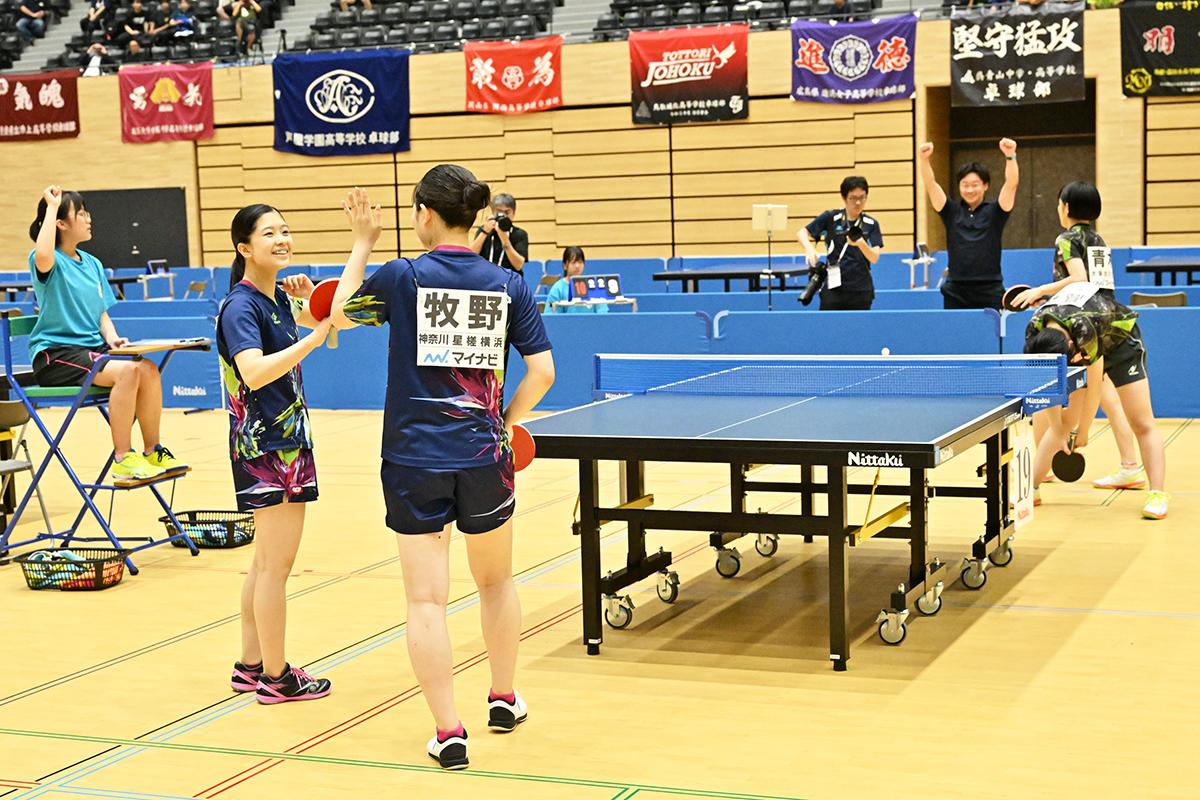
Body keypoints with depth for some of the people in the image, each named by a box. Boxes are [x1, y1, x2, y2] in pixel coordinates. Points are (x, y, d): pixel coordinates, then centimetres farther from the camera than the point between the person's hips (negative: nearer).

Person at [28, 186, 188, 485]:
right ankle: (123, 461, -22)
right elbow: (43, 256, -34)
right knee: (126, 370, -30)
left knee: (148, 368, -19)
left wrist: (111, 337, -5)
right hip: (55, 355, -7)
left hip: (92, 348, 7)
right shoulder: (48, 262, -8)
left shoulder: (93, 264, 14)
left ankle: (152, 452, -5)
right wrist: (52, 206, -23)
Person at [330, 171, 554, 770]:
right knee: (496, 581, 22)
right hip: (483, 458, 2)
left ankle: (448, 733, 1)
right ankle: (503, 700, 36)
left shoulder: (401, 277, -7)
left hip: (413, 461, -2)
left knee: (427, 600, 2)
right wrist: (505, 423, 12)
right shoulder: (508, 285, -1)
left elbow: (341, 312, 11)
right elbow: (542, 371, -3)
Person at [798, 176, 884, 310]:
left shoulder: (871, 224, 2)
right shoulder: (830, 218, 0)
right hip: (834, 288, -1)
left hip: (861, 290, 1)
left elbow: (874, 258, -6)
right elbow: (803, 232, 4)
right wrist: (810, 249, -17)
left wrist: (861, 243, -27)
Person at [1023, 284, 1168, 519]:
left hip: (1121, 342, -4)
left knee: (1142, 423, -14)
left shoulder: (1085, 327, -44)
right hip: (1081, 348, 4)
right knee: (1062, 420, -1)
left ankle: (1157, 494, -16)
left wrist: (1082, 432, -19)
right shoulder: (1035, 332, -28)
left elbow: (1094, 387, -31)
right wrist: (1058, 433, -16)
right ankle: (1032, 487, 5)